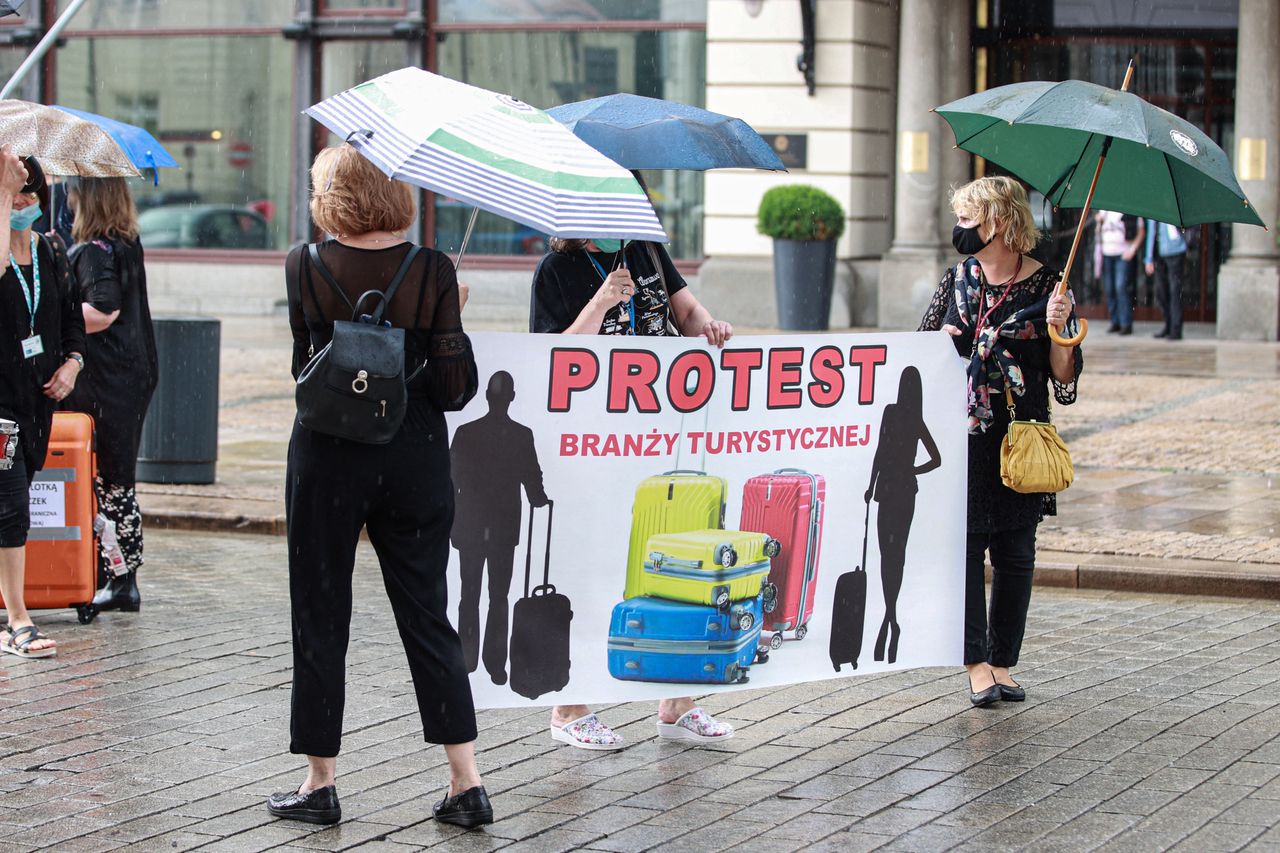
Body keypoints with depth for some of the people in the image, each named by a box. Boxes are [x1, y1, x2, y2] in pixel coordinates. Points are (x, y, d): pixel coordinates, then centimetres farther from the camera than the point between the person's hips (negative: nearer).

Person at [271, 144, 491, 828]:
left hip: (327, 457, -1)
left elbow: (303, 363, 6)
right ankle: (467, 784, 7)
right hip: (414, 458, 1)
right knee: (427, 616, 9)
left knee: (320, 618, 9)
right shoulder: (432, 271, -6)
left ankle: (320, 783, 14)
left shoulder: (305, 267, -6)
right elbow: (454, 386, -9)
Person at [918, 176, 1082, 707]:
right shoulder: (957, 281, 7)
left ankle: (1003, 664, 14)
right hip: (961, 438, 2)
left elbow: (1065, 376, -1)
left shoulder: (1046, 286, -1)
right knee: (963, 545, -4)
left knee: (1015, 554, 4)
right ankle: (976, 664, 1)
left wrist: (1058, 332, -18)